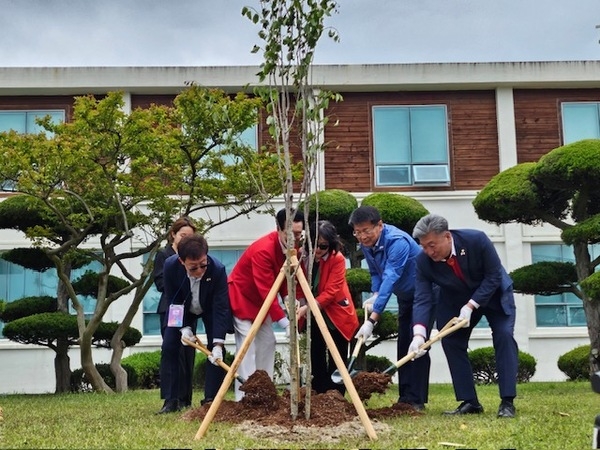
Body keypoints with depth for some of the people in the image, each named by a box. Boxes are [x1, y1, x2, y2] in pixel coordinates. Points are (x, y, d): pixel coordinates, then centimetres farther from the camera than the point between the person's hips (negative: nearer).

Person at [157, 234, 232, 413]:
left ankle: (211, 399, -4)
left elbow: (220, 308, -35)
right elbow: (173, 301, -17)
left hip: (210, 309, -1)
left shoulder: (218, 269, -38)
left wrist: (218, 344, -40)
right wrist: (184, 327, -27)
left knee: (215, 351, -14)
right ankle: (171, 400, -3)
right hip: (183, 311, 2)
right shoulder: (170, 266, -32)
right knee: (169, 347, -9)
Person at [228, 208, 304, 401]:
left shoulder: (290, 247, -7)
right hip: (241, 297, -8)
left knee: (268, 341, 4)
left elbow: (285, 279, 3)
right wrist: (284, 322, -34)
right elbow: (266, 291, -33)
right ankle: (245, 397, -14)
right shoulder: (263, 249, -32)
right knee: (248, 345, -14)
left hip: (261, 301, 8)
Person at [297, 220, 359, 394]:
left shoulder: (337, 259, -21)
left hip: (337, 316, -4)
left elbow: (330, 292, -26)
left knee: (337, 362, 0)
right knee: (316, 360, 9)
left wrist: (307, 308, -35)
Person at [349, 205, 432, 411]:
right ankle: (405, 398, 10)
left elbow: (390, 279, -40)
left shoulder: (397, 241, -33)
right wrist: (375, 295, -14)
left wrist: (372, 320, -46)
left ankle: (416, 399, -12)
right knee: (403, 346, 6)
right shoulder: (366, 244, -6)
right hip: (405, 296, 8)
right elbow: (375, 273, 8)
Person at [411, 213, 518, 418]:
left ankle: (507, 402, -17)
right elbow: (422, 299, -27)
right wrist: (419, 334, -42)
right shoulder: (424, 261, -25)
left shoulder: (476, 240, -33)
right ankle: (469, 402, -2)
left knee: (504, 336, -18)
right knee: (451, 342, -8)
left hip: (494, 293, -3)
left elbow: (494, 276, -24)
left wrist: (470, 306, -31)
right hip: (457, 300, 3)